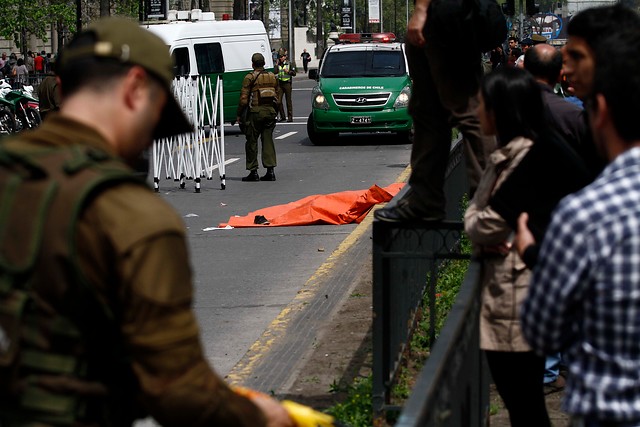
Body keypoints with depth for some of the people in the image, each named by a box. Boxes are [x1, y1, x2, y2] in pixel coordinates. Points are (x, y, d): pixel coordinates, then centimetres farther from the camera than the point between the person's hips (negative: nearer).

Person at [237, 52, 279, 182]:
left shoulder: (250, 78, -6)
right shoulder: (272, 77, 11)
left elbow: (244, 98, -9)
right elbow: (277, 95, 16)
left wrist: (239, 114, -1)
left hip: (256, 112, -5)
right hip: (270, 111, 5)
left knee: (252, 142, 3)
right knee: (268, 140, 8)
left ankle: (253, 172, 2)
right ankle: (270, 170, 2)